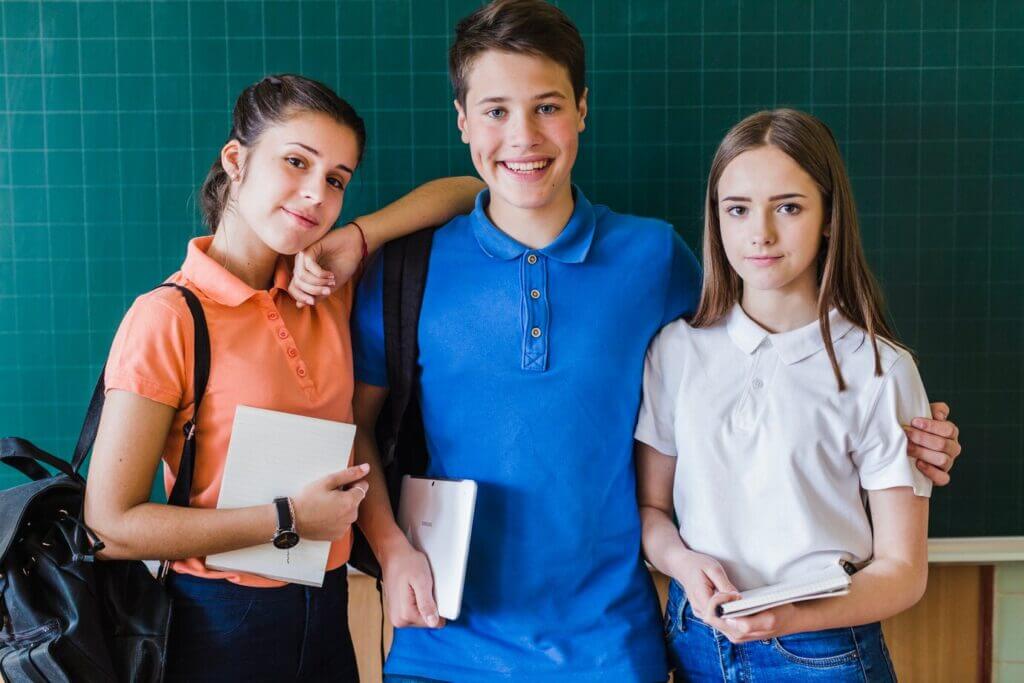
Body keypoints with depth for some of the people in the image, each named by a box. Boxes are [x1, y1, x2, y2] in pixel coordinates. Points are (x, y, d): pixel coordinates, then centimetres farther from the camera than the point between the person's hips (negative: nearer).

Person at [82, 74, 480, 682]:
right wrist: (287, 519, -18)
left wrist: (357, 239, -10)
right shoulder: (167, 319, -16)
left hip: (327, 612, 6)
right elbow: (111, 524, -16)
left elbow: (465, 192, 6)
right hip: (220, 624, -5)